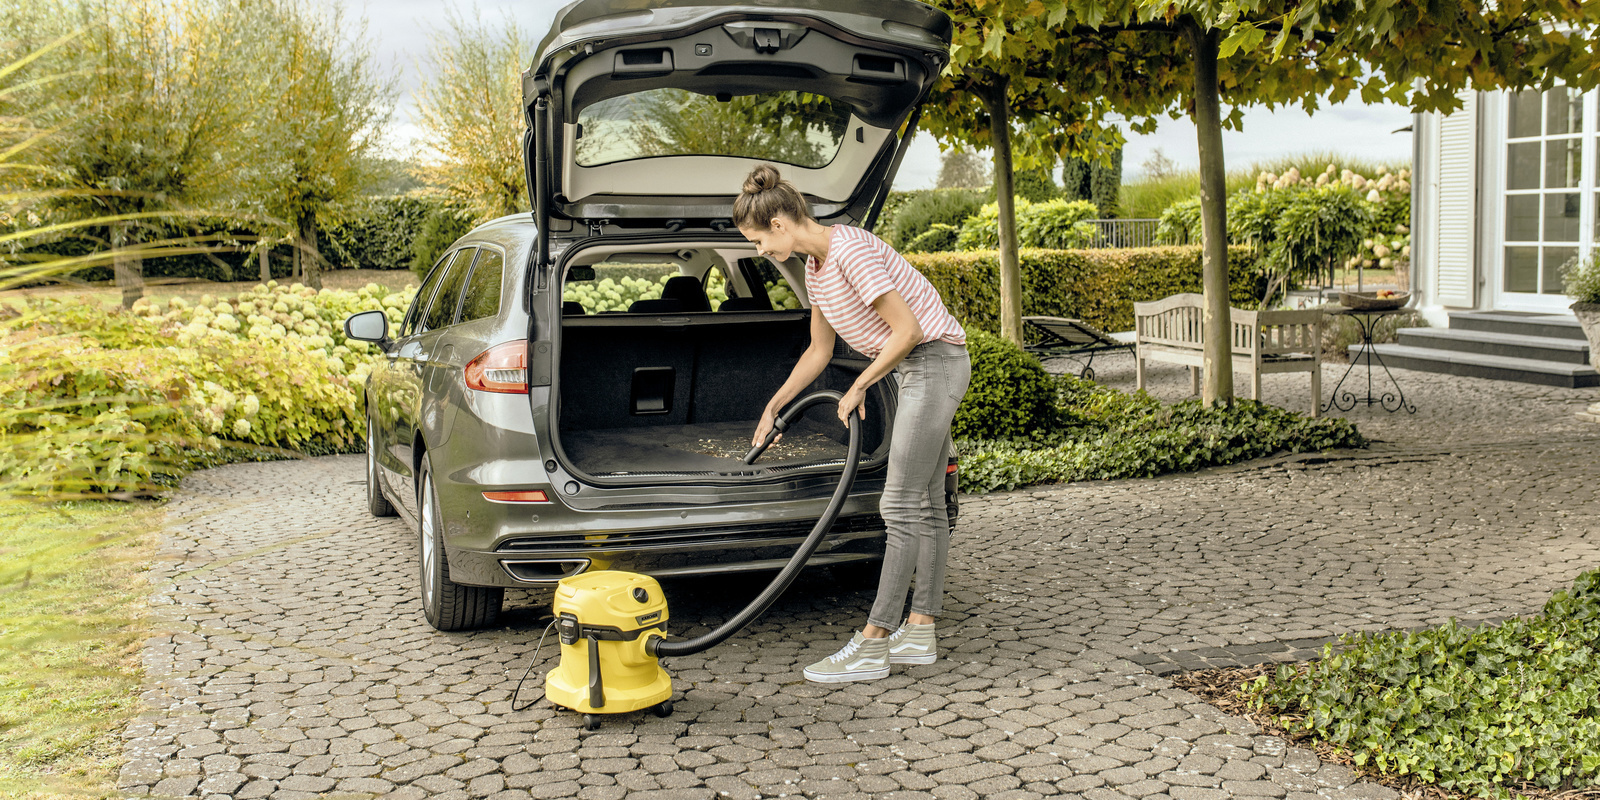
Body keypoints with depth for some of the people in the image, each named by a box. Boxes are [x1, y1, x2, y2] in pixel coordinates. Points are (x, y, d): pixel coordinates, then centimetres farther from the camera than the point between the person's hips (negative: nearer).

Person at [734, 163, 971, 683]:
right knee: (924, 504, 11)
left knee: (901, 507, -9)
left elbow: (907, 329, -22)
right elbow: (819, 351, 20)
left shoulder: (851, 251, -21)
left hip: (935, 362, -10)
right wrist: (774, 407, 19)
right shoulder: (815, 266, 10)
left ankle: (870, 647, -6)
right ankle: (920, 633, 16)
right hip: (919, 369, 10)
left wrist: (859, 388, -11)